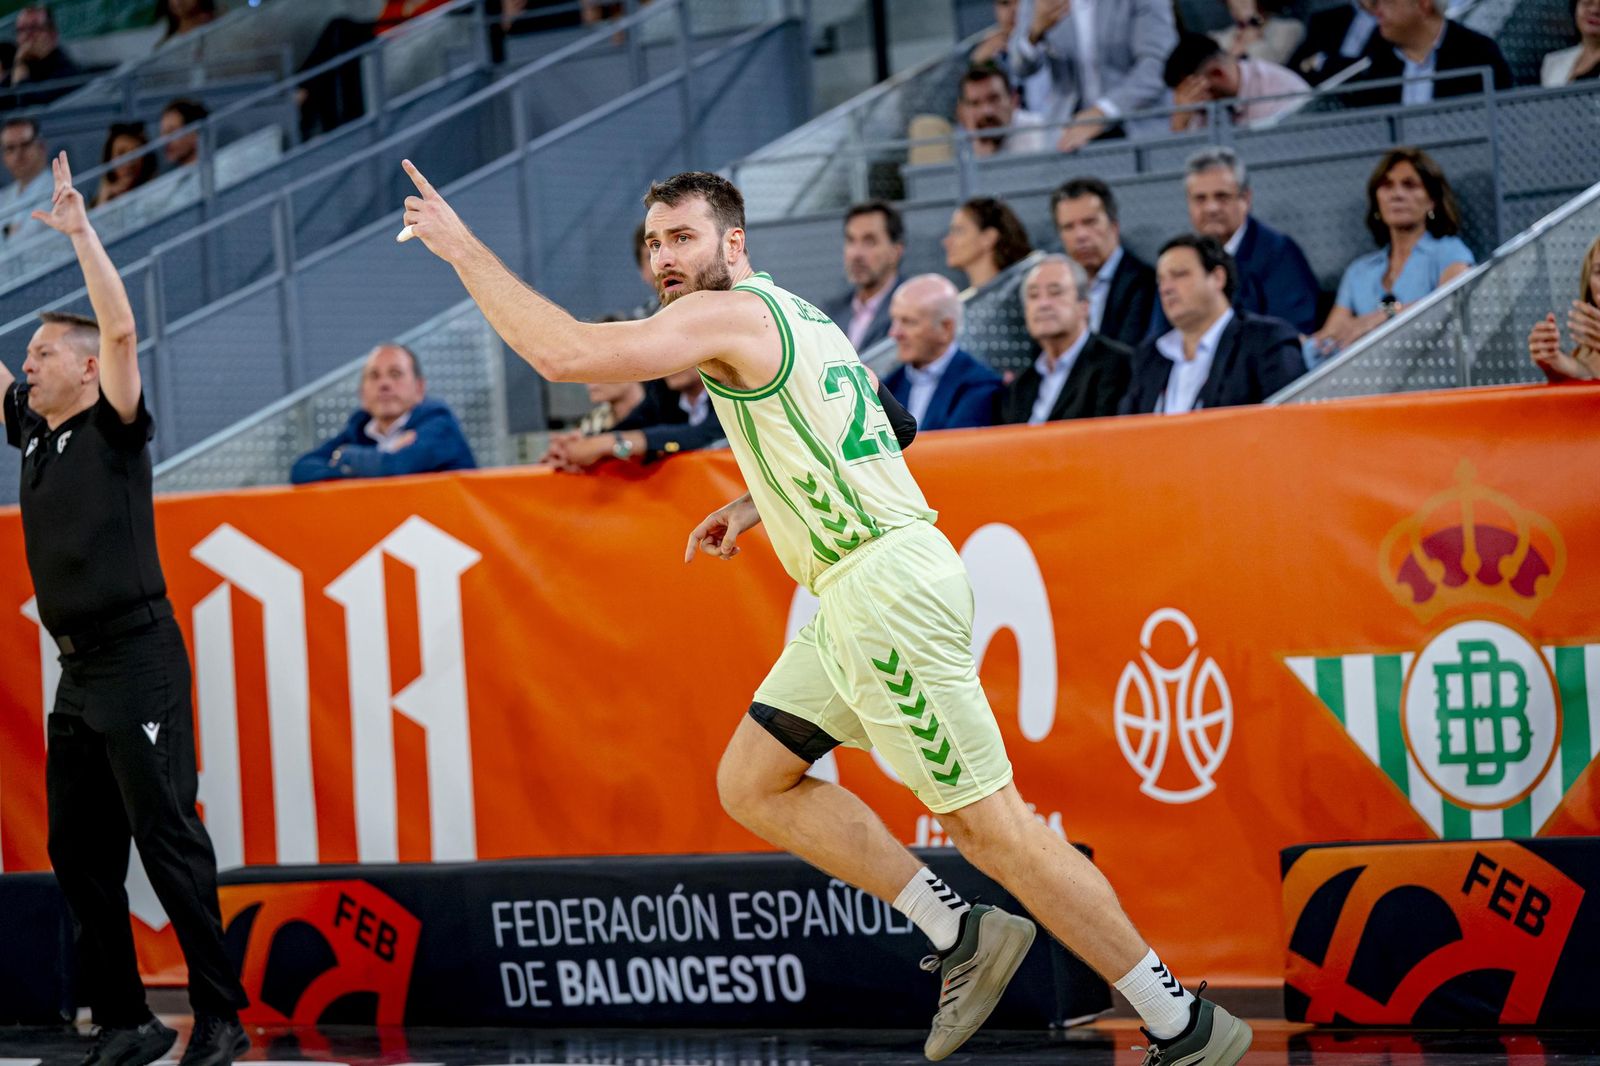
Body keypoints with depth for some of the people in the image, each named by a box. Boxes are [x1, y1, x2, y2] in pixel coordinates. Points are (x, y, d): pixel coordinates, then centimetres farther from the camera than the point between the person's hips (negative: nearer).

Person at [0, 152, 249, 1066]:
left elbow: (122, 330, -18)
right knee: (80, 856, 7)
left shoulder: (114, 430, -5)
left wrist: (82, 232, -19)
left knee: (170, 844, -9)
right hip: (77, 673, 8)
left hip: (137, 663, -8)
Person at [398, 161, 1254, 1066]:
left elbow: (564, 353, -18)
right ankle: (962, 937, 10)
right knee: (753, 783, 13)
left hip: (888, 588, -10)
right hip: (856, 593, 10)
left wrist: (462, 246, -10)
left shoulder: (728, 314, -10)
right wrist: (753, 505, 24)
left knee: (985, 820, -8)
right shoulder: (791, 313, 20)